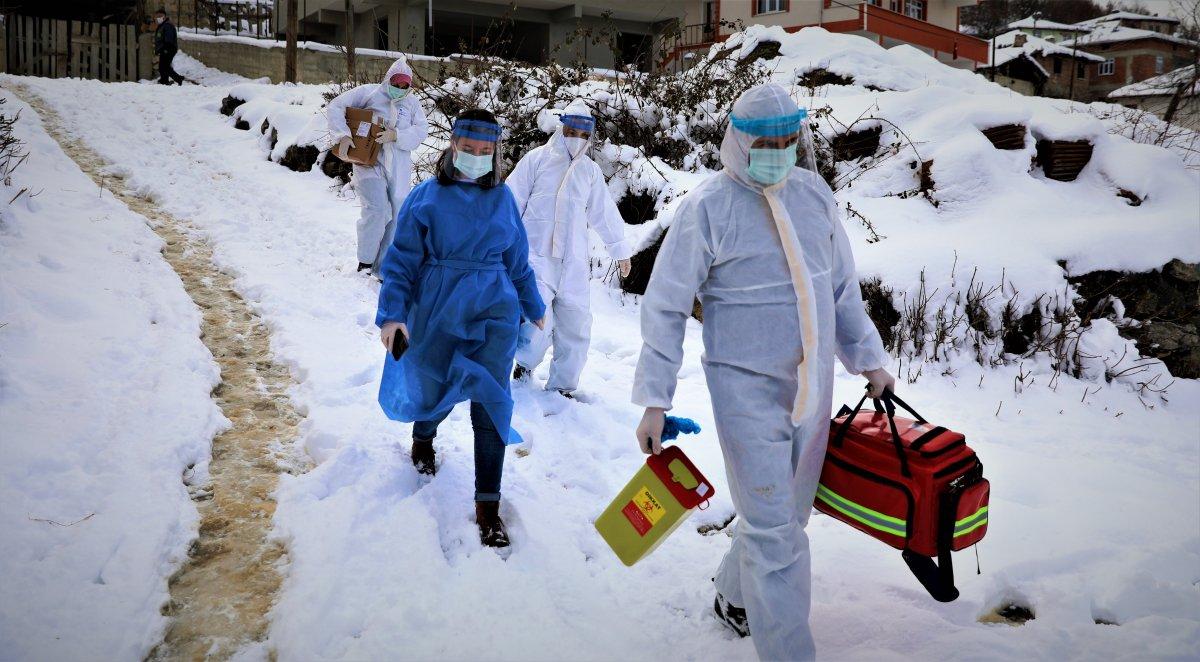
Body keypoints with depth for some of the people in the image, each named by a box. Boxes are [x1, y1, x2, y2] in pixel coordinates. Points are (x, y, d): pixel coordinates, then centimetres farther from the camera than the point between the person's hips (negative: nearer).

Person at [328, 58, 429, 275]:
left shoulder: (412, 102, 7)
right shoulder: (368, 93, -1)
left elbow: (422, 129, -2)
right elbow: (335, 107, -3)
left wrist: (396, 135, -16)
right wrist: (343, 136, -16)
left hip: (399, 167, 4)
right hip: (369, 162, -4)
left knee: (397, 215, 4)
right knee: (376, 209, -18)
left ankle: (382, 267, 17)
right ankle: (365, 262, -1)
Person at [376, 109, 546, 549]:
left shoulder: (503, 198, 5)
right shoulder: (426, 197, -3)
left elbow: (518, 260, 16)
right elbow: (402, 260, -4)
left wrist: (533, 306, 23)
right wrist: (392, 313, -14)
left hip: (493, 311, 1)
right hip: (437, 312, -1)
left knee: (490, 401, -8)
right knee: (434, 391, 14)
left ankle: (488, 506, -1)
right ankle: (423, 439, 53)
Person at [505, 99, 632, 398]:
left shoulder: (590, 170, 13)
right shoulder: (537, 159, 1)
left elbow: (605, 213, 21)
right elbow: (511, 202, 1)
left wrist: (620, 249, 25)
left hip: (572, 262, 5)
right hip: (536, 254, -4)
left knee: (576, 325, 6)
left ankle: (562, 386, 21)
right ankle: (525, 363, 8)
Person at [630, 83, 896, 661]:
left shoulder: (813, 192, 6)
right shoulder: (708, 206, -11)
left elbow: (842, 285, 17)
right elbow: (665, 306, -8)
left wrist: (867, 357, 19)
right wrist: (654, 400, -11)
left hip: (813, 385, 6)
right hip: (747, 388, -6)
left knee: (787, 513, 17)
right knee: (773, 529, -4)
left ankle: (734, 597, 41)